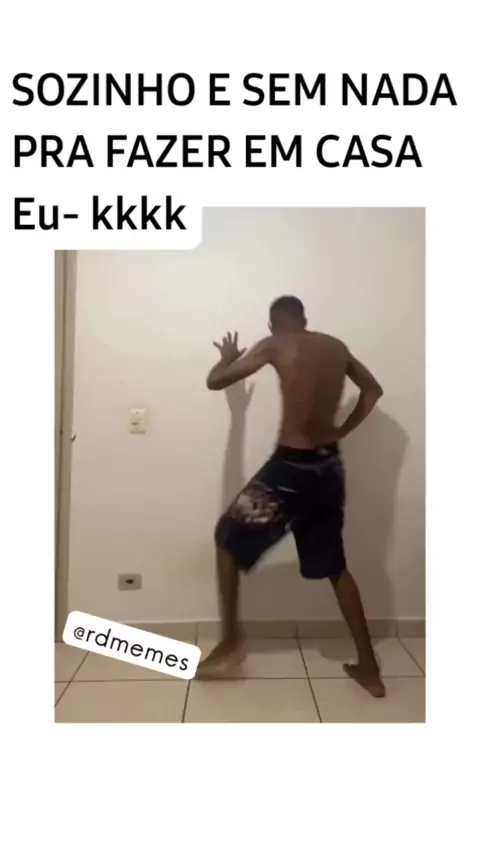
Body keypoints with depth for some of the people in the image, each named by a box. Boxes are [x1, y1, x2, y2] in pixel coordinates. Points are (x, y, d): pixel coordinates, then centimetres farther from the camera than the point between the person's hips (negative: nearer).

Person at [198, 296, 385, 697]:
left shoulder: (275, 345, -6)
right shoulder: (336, 347, 11)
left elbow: (215, 381, -4)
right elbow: (373, 390, 22)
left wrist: (228, 357, 18)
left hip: (292, 466, -6)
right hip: (329, 466, 6)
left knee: (229, 538, 13)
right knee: (335, 567, 18)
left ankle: (231, 642, 16)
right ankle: (369, 668, 24)